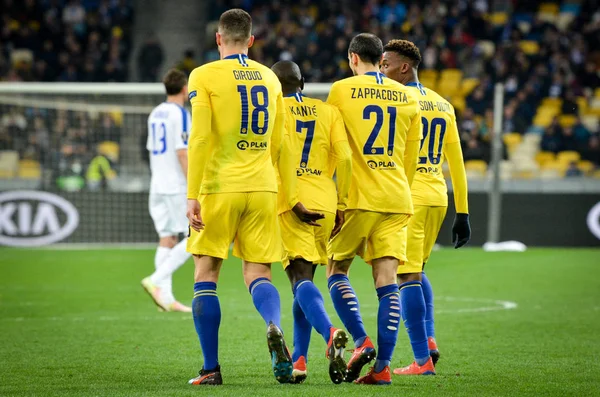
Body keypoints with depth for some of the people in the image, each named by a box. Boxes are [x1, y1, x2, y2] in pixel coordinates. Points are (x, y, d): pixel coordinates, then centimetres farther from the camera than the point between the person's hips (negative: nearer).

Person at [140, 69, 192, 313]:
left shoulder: (155, 114, 14)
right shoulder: (179, 114, -10)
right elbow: (182, 153, -16)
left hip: (158, 187, 8)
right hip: (178, 187, -8)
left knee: (167, 239, 6)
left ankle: (166, 297, 0)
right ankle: (156, 280, -15)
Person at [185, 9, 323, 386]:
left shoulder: (204, 76, -2)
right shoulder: (269, 78, 12)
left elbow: (200, 138, -10)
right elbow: (281, 145, 14)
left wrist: (193, 195, -11)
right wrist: (292, 199, 21)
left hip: (220, 187, -3)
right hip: (263, 187, 3)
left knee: (206, 275, 7)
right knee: (258, 273, 6)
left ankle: (211, 369, 3)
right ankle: (275, 327, -27)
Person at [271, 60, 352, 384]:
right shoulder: (328, 111, 13)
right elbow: (344, 158, 3)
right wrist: (342, 205, 7)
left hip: (288, 203, -4)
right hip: (324, 203, 4)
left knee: (301, 279, -10)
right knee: (304, 279, 15)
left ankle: (331, 333, -38)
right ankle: (299, 360, 13)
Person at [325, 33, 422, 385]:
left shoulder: (342, 90, -1)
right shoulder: (408, 97, 11)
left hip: (359, 197, -3)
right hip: (397, 199, 3)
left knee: (337, 270, 11)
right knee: (387, 280, 0)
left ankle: (362, 341, -7)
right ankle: (383, 365, -6)